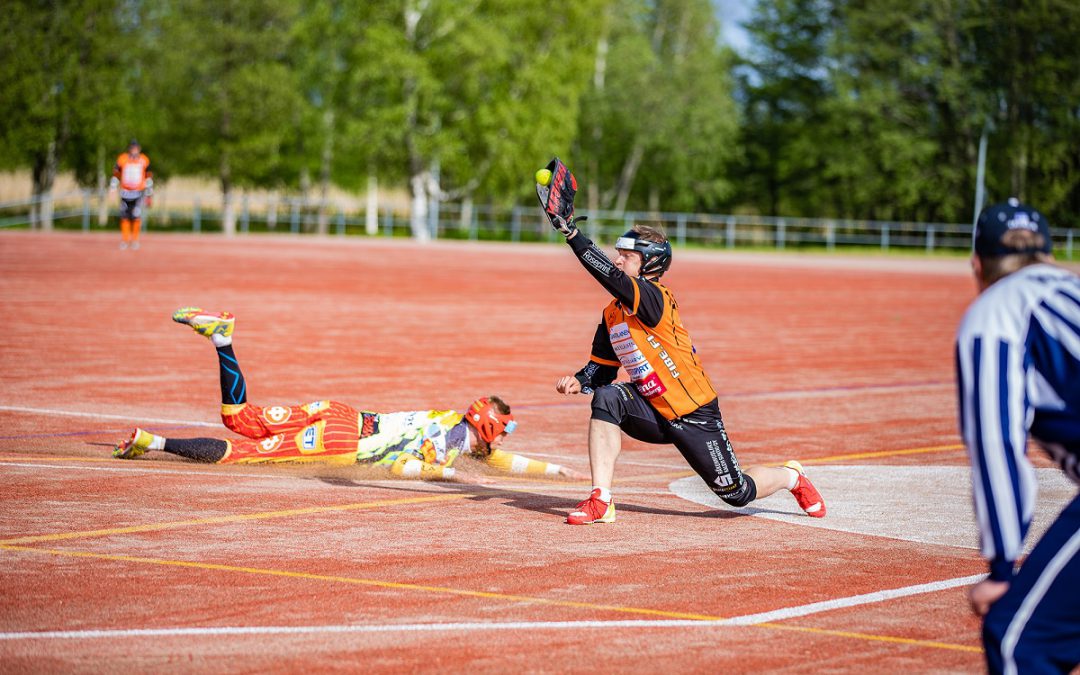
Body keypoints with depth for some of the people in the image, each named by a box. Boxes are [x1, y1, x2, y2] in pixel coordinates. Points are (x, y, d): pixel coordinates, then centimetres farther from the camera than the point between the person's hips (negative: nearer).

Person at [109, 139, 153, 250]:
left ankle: (135, 240, 6)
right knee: (125, 216, 1)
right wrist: (112, 190, 2)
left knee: (136, 216, -10)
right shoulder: (122, 159, -2)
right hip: (125, 192, 1)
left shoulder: (144, 160, 1)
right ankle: (125, 240, 15)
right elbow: (116, 175, 6)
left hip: (138, 192, -1)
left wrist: (149, 195, 12)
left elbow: (148, 177, 10)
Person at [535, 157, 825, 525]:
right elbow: (602, 369, 10)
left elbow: (612, 278, -38)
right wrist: (579, 382, -12)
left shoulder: (655, 298, -21)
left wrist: (570, 230, -42)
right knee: (607, 397, -23)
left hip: (694, 415, -6)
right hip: (654, 413, 6)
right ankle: (600, 501, -23)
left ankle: (790, 476, 38)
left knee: (736, 492, 3)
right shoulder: (611, 315, 4)